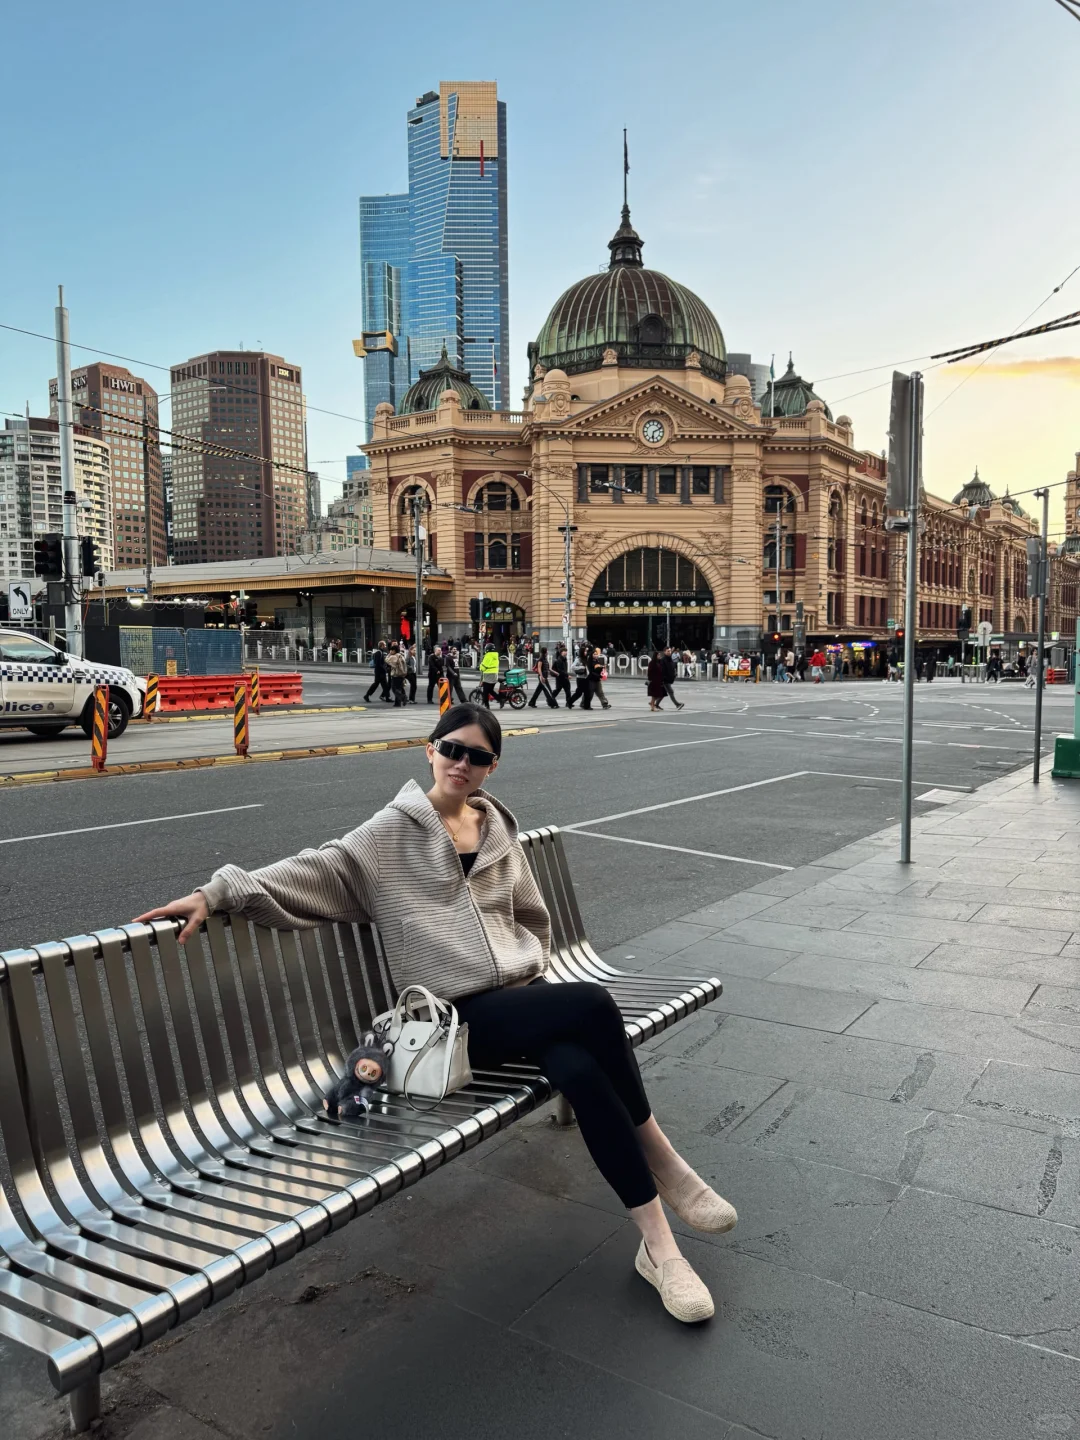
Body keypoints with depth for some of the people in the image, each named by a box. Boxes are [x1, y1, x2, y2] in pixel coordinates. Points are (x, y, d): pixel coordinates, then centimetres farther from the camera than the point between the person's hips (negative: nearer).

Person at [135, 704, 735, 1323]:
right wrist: (219, 893, -19)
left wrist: (531, 975, 8)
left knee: (582, 1072, -28)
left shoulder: (499, 828, 14)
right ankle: (663, 1161, -12)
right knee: (594, 1004, -29)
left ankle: (659, 1246, -14)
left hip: (525, 993, 4)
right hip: (463, 1014, -4)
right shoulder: (393, 832, 1)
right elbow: (314, 872, -8)